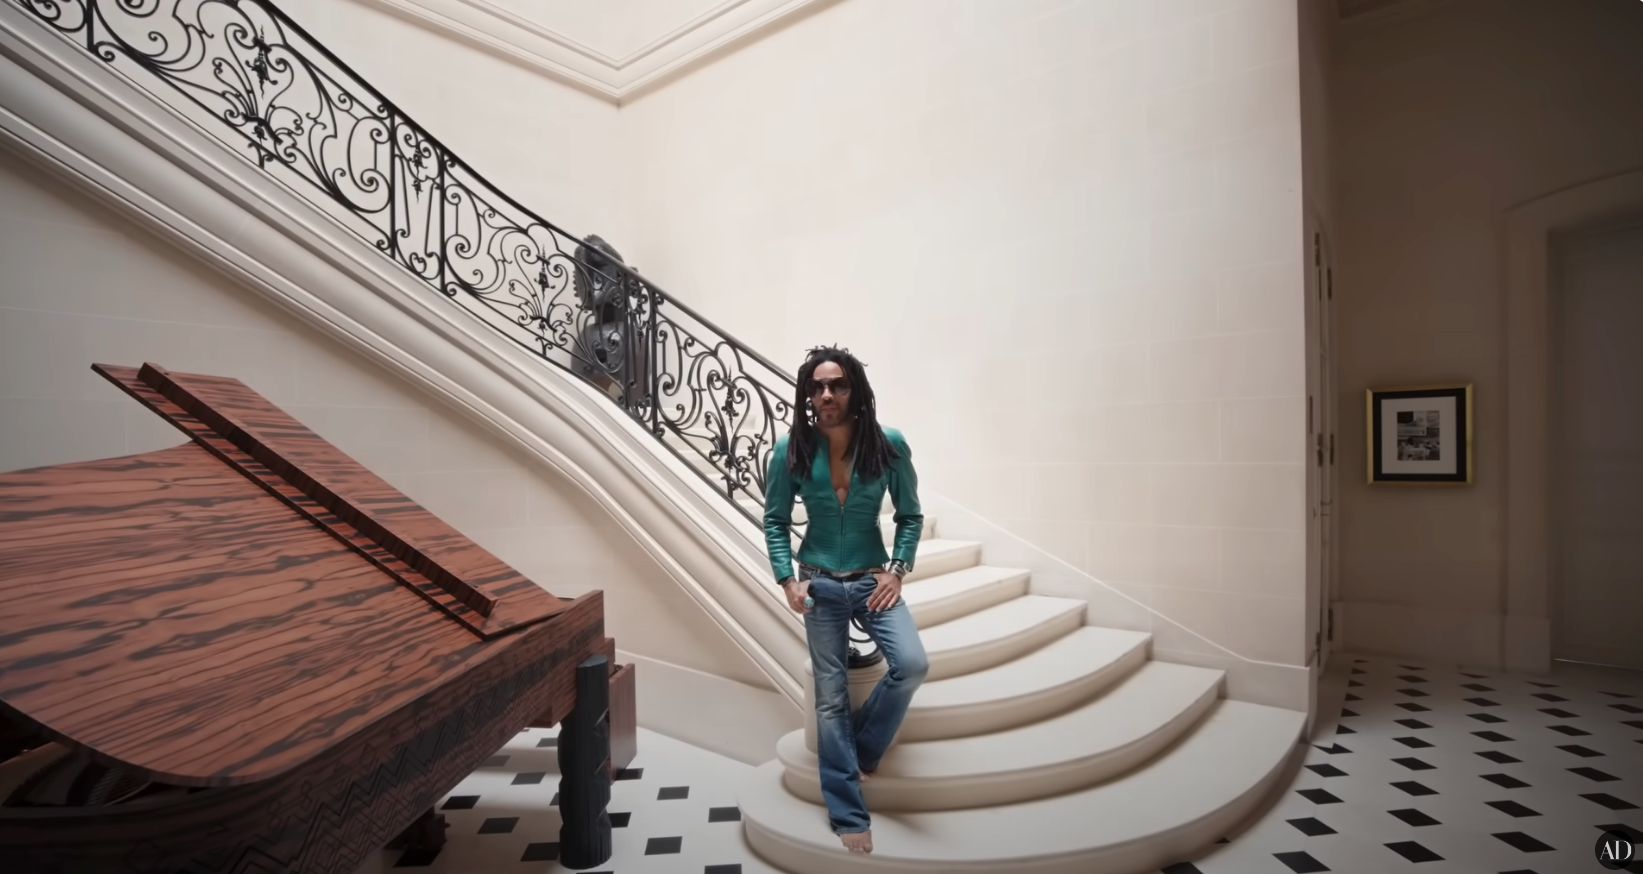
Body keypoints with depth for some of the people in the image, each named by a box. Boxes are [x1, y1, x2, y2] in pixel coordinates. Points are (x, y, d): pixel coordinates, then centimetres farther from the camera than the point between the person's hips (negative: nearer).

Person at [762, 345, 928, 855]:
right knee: (831, 698, 4)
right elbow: (775, 521, 1)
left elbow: (910, 516, 1)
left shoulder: (889, 445, -9)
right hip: (820, 586, 0)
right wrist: (787, 579, -8)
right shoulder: (791, 451, -8)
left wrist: (897, 570, -9)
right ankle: (849, 817, 19)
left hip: (873, 581, 0)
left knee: (912, 665, -21)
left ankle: (861, 750, 9)